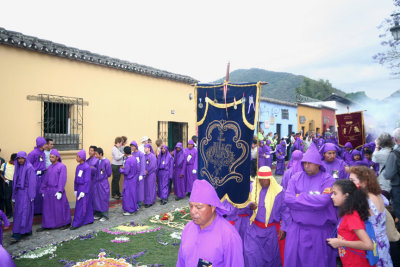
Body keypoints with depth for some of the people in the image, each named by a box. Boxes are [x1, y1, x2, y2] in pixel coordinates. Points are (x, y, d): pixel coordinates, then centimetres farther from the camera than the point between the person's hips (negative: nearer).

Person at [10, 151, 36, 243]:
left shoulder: (29, 168, -9)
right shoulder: (17, 168, 12)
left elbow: (32, 182, -11)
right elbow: (15, 181, 16)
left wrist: (31, 195, -13)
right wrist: (14, 195, 15)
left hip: (26, 193, -8)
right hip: (18, 192, 8)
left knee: (23, 212, -7)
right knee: (18, 212, 8)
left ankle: (18, 234, -6)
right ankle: (27, 231, 16)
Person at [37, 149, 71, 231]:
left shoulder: (62, 166, -10)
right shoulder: (50, 167, 10)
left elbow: (62, 179, -15)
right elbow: (45, 179, 13)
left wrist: (60, 191, -20)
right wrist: (43, 190, 11)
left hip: (57, 191, -6)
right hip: (48, 191, 6)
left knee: (60, 208, 3)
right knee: (47, 209, 9)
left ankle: (66, 223, 19)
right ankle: (46, 225, 20)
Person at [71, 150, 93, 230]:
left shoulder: (87, 167, -15)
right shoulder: (78, 166, 8)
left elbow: (87, 181, -15)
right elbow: (76, 179, 14)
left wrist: (83, 192, -16)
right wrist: (75, 189, 13)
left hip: (84, 188, -7)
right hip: (79, 188, 7)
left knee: (80, 206, -3)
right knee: (87, 205, 15)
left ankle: (76, 224, 3)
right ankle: (89, 220, 25)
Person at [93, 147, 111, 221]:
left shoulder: (106, 162, -15)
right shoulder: (97, 161, 2)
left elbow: (109, 173, -8)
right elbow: (95, 170, 13)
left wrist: (103, 176, 2)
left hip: (103, 183, -6)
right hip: (96, 183, 6)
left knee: (103, 199, 3)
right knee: (96, 198, 12)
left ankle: (105, 215, 16)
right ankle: (98, 214, 27)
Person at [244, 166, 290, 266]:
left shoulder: (279, 191, -10)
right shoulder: (254, 188, -1)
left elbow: (285, 211, -5)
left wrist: (283, 228, -9)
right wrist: (250, 205, -16)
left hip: (271, 231, -2)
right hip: (255, 228, 2)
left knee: (271, 255, 15)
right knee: (250, 253, -3)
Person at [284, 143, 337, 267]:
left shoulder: (328, 180, -7)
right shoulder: (296, 178, 1)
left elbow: (323, 201, -23)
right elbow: (288, 199, -9)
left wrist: (299, 197, -12)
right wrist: (313, 200, -13)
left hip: (320, 231, -2)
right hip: (297, 229, 2)